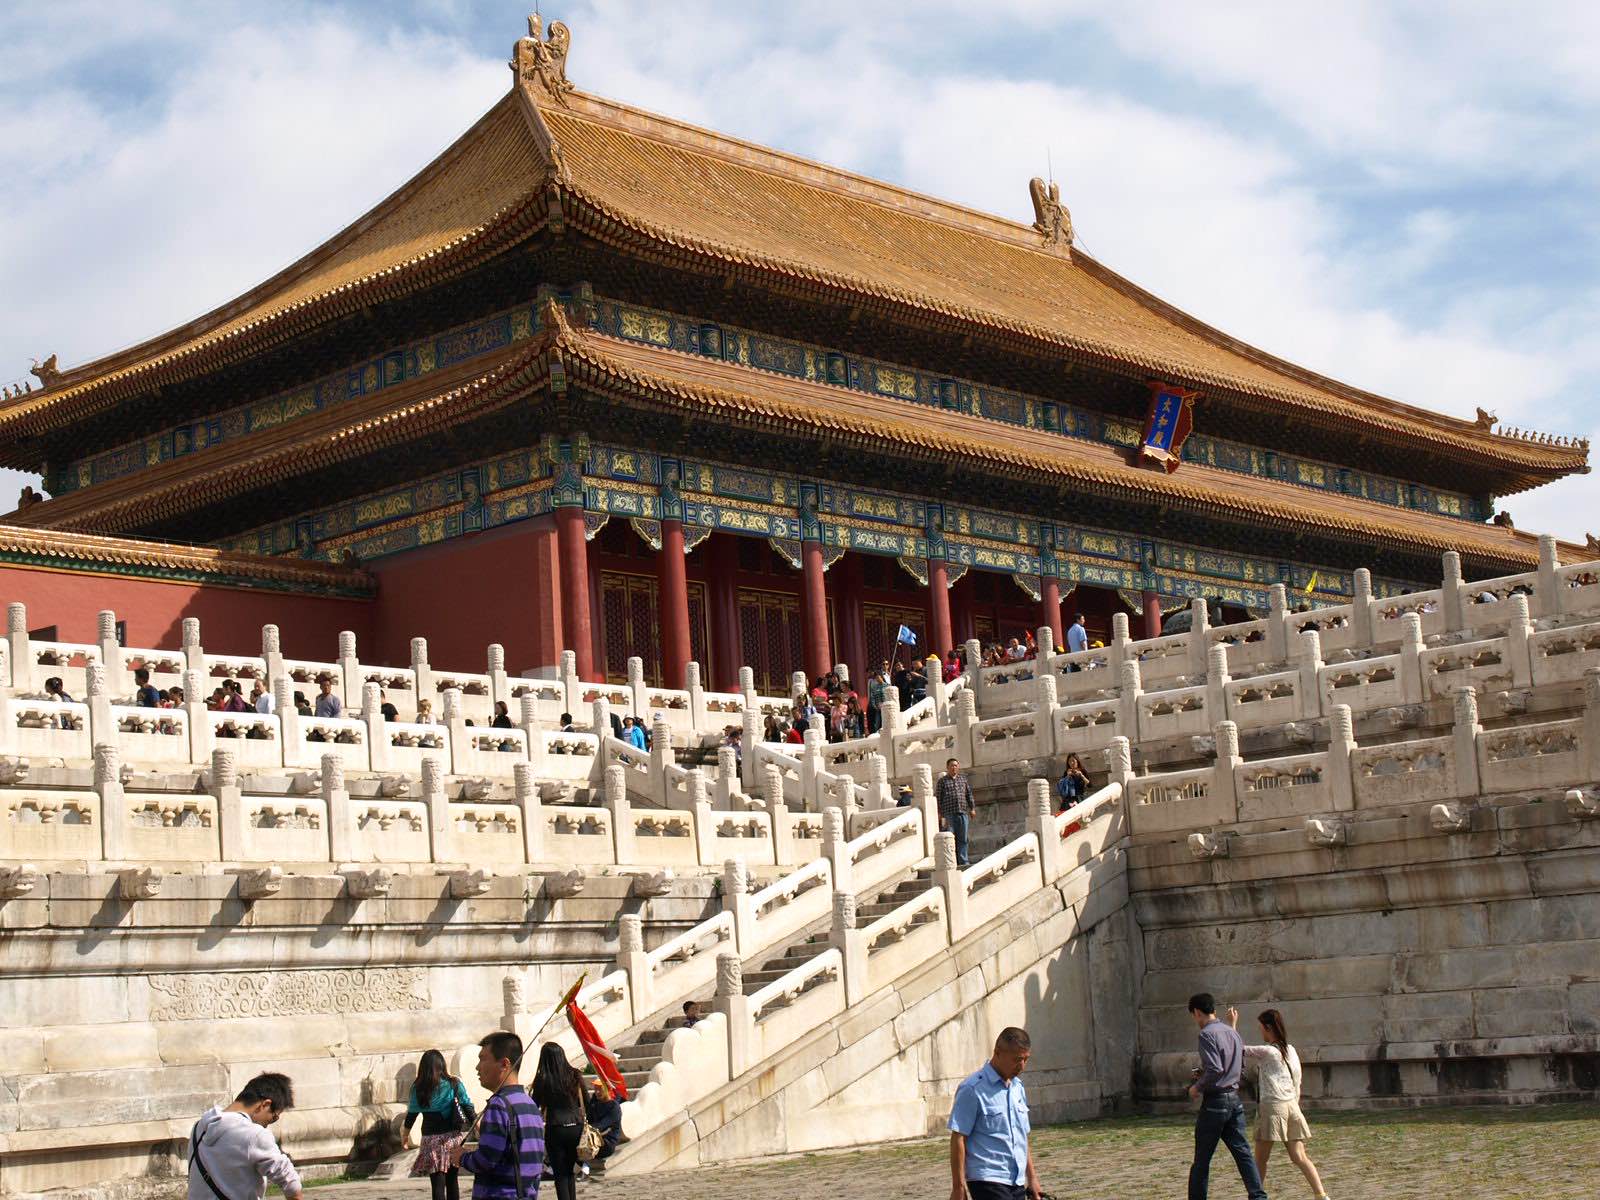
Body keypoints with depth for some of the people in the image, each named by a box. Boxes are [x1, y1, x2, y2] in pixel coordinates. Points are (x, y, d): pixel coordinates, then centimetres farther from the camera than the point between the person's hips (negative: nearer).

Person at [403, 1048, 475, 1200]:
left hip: (431, 1138, -2)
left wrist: (405, 1136, 18)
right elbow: (468, 1108, 0)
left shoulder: (418, 1088, -1)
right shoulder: (454, 1084, 1)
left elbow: (411, 1114, 4)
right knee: (452, 1181, 14)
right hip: (453, 1136, 2)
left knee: (438, 1184, -2)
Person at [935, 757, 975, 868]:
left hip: (962, 813, 4)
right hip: (948, 814, -4)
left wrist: (972, 808, 14)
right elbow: (937, 797, 2)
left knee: (962, 838, 4)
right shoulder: (942, 781, 5)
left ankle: (963, 861, 9)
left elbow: (969, 794, 20)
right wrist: (939, 813, -3)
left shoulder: (963, 779, 16)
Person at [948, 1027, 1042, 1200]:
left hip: (1017, 1183, 8)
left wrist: (1032, 1177, 20)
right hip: (987, 1180, -8)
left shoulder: (1017, 1087, 14)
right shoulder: (973, 1089, -10)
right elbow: (958, 1138, -11)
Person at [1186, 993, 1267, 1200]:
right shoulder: (1232, 1033, 12)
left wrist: (1198, 1087, -8)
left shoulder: (1207, 1034, -14)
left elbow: (1215, 1069, -23)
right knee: (1242, 1151, 5)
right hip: (1235, 1100, 7)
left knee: (1202, 1158, 3)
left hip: (1215, 1101, -7)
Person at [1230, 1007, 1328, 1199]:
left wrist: (1232, 1024, 4)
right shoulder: (1291, 1051, 12)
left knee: (1260, 1159, 5)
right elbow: (1297, 1084, 16)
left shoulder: (1267, 1052, -9)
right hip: (1292, 1107, 7)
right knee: (1299, 1157, 2)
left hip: (1272, 1106, -7)